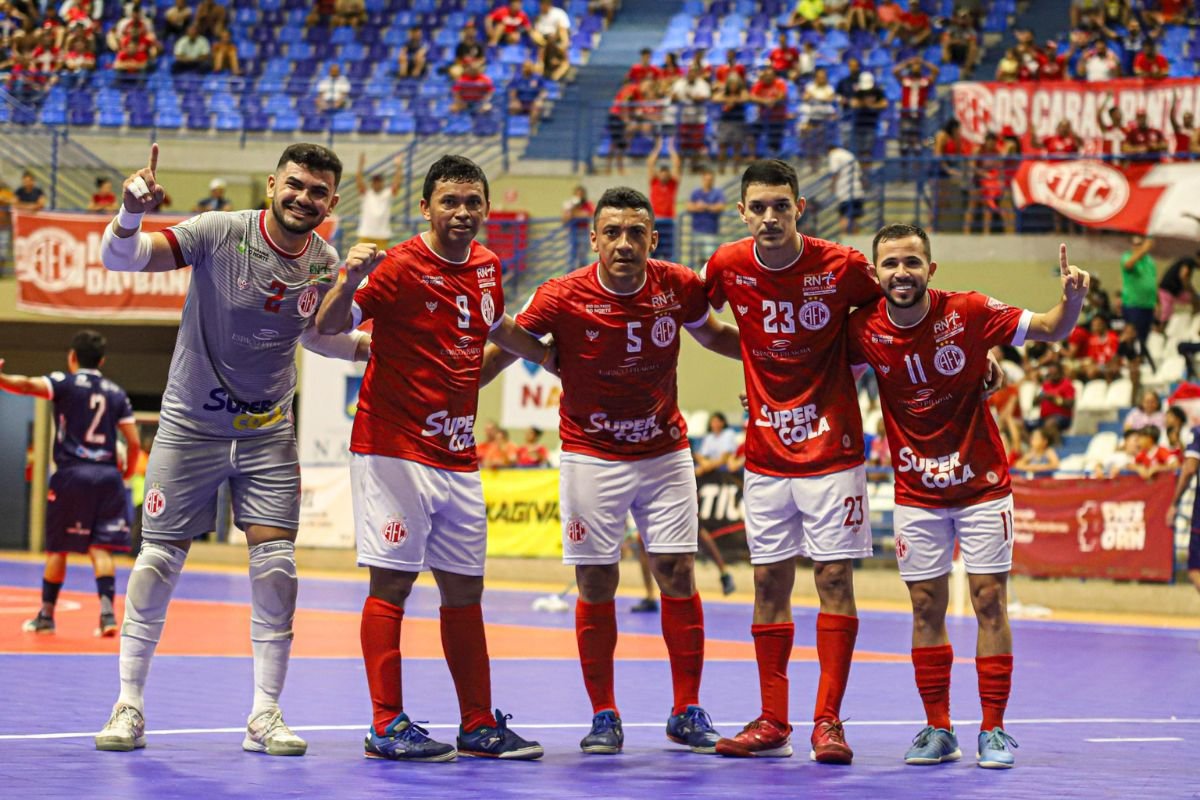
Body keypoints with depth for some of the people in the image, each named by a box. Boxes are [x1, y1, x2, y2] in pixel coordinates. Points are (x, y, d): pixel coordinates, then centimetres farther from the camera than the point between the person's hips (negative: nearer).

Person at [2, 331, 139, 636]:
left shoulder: (65, 382, 1)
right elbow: (133, 442, 8)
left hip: (72, 473, -3)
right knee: (100, 547, 1)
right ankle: (107, 611, -15)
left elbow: (29, 385, -19)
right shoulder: (117, 393, 11)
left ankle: (46, 615, 16)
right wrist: (127, 474, 22)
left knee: (57, 548, 8)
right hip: (107, 474, 3)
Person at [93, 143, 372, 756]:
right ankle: (129, 706, 14)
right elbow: (118, 257, -21)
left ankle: (265, 716, 5)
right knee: (158, 561, 0)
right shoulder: (221, 233, -16)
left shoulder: (324, 263, -2)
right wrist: (131, 213, -41)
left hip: (268, 434, 3)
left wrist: (369, 346, 5)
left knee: (276, 567, -5)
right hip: (191, 424, -3)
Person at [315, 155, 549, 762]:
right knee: (391, 582, -6)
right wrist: (349, 282, -37)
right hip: (394, 452, -7)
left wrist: (560, 360, 38)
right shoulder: (400, 267, -11)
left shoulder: (486, 266, 10)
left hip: (458, 457, 7)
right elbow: (329, 327, -19)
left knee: (464, 589, 11)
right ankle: (386, 726, -2)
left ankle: (479, 726, 18)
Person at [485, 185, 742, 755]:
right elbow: (504, 347, -4)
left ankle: (687, 712, 10)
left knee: (678, 574, 0)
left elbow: (714, 335, 13)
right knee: (596, 584, -1)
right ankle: (604, 717, 11)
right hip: (591, 457, -2)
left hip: (665, 452, 2)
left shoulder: (680, 288, -8)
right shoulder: (562, 298, -16)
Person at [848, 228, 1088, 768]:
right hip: (916, 494, 2)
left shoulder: (969, 313, -15)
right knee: (926, 609, 4)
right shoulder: (864, 329, -10)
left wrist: (1072, 298, -28)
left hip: (982, 485, -2)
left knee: (990, 603, -1)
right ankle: (937, 730, 14)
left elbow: (1051, 330, -8)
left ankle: (993, 730, 6)